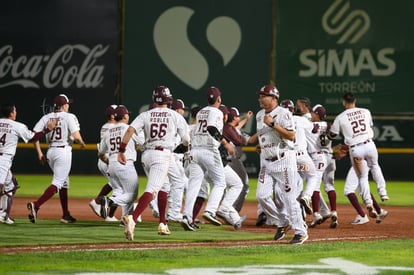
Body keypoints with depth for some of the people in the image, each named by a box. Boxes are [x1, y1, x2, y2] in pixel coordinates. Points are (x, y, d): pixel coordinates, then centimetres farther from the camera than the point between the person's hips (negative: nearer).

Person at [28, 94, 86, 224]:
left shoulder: (46, 117, 8)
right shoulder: (69, 117, -6)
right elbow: (76, 135, -17)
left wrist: (39, 153, 5)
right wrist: (82, 143, 5)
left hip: (50, 152, 7)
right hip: (64, 151, -7)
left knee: (64, 182, 19)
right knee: (58, 183, -9)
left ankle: (66, 215, 20)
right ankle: (36, 205, -29)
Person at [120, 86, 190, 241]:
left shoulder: (146, 115, 10)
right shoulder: (176, 116, 4)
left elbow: (130, 130, -5)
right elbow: (186, 141, 6)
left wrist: (121, 151, -6)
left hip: (146, 154, 5)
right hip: (163, 155, -5)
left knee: (162, 187, 25)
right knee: (151, 190, -15)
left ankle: (163, 224, 25)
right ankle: (132, 218, -38)